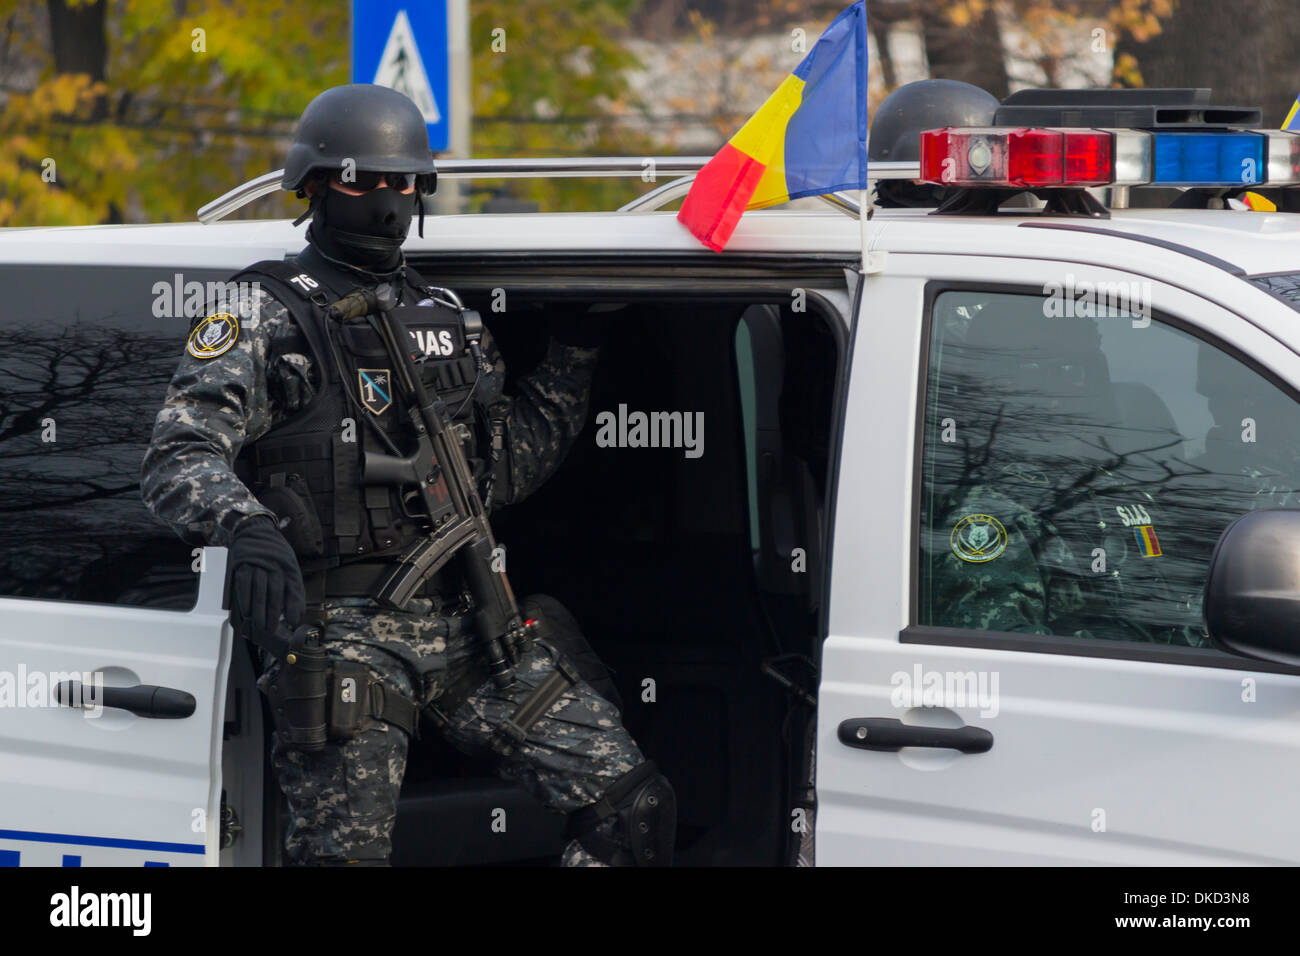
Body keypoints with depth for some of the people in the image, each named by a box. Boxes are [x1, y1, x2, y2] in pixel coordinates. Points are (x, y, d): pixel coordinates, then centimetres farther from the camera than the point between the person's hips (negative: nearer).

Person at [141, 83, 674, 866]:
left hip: (466, 622, 5)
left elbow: (504, 469, 26)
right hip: (342, 632, -5)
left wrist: (573, 359, 22)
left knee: (636, 809, -3)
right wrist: (247, 530, -33)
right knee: (344, 852, -12)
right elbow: (179, 458, -12)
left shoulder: (447, 317, 20)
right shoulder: (267, 314, 1)